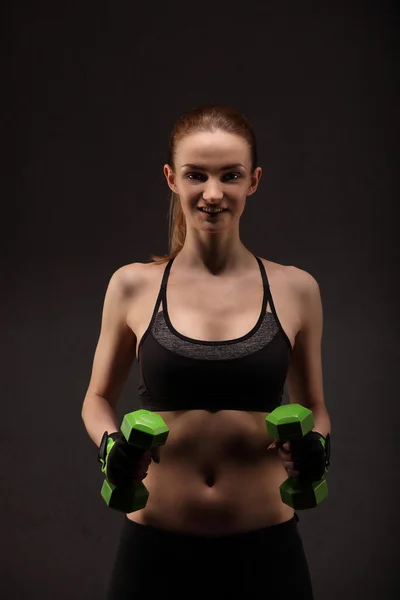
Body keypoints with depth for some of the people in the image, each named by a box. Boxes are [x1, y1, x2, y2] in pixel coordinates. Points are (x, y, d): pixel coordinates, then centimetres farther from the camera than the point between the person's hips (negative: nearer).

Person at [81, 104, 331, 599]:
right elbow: (98, 398, 9)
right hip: (155, 544, 0)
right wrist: (111, 443, -11)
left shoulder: (296, 290, -2)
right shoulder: (133, 286, -3)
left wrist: (314, 445, -11)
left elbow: (313, 407, 10)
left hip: (264, 546, 1)